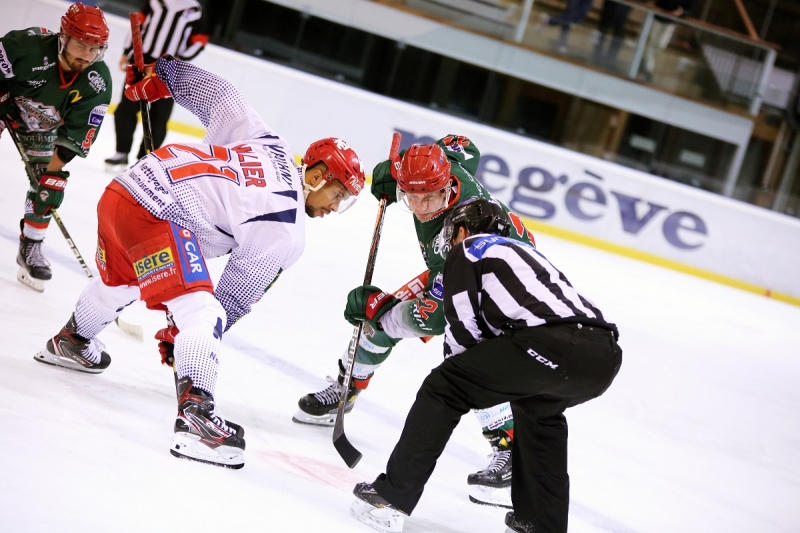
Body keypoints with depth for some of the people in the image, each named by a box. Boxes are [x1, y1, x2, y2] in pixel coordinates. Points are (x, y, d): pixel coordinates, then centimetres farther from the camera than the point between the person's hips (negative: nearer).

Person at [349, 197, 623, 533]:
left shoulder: (466, 250, 18)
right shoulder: (522, 250, 39)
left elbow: (463, 330, 11)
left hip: (551, 344, -7)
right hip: (606, 353, 7)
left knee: (444, 388, 7)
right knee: (538, 409, 35)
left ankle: (391, 499, 4)